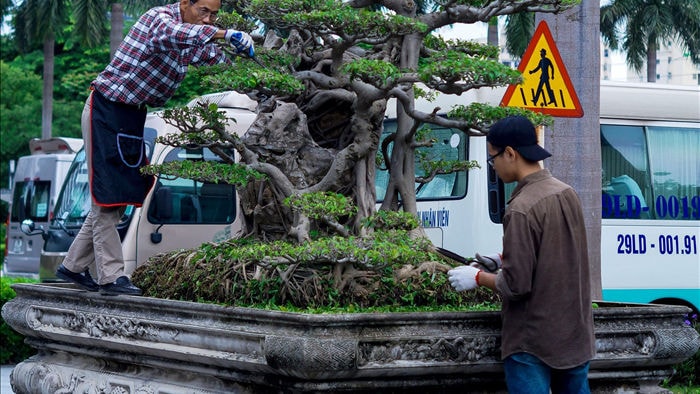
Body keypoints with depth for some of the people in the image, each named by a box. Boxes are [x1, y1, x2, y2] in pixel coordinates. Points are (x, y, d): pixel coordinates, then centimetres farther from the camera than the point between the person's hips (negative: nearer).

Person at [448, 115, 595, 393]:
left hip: (534, 342, -8)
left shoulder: (521, 209, -21)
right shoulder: (567, 193, 5)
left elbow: (516, 285, -20)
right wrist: (505, 260, 17)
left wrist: (477, 277, -4)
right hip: (575, 334, 8)